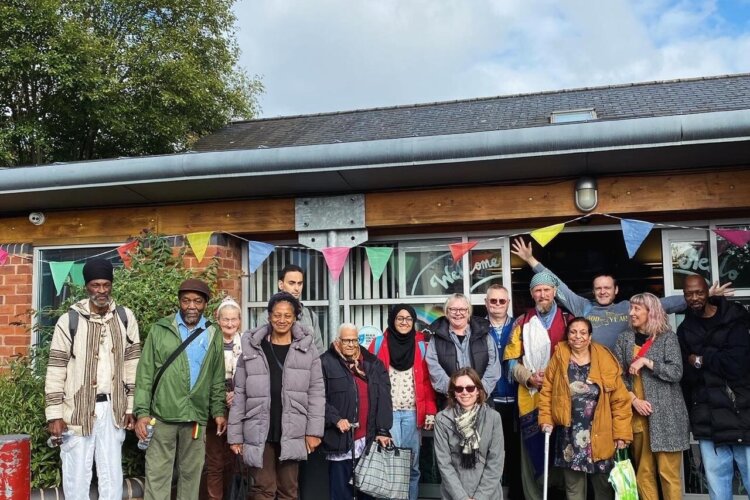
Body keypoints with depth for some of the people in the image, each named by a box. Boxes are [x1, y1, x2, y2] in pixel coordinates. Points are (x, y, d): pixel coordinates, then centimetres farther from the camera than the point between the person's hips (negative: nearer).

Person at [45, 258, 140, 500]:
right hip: (77, 409, -2)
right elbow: (56, 369, -4)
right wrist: (55, 414, -7)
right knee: (77, 475, 4)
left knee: (112, 474, 10)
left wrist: (131, 407, 4)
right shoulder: (69, 320, -5)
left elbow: (132, 364, 6)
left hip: (113, 408, 2)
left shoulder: (125, 318, 3)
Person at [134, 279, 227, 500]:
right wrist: (142, 411, -7)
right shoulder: (160, 329, 1)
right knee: (157, 474, 2)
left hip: (197, 417, 2)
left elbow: (217, 379, 11)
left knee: (192, 474, 11)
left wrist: (219, 410, 6)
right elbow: (145, 374, -1)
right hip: (162, 415, -2)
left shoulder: (214, 335, 7)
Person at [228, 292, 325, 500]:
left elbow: (316, 392, 1)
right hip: (259, 433, 0)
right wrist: (235, 434, 2)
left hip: (292, 433, 0)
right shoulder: (252, 348, 4)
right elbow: (239, 394, 5)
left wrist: (314, 430, -5)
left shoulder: (307, 348, 3)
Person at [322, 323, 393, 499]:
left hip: (369, 439, 3)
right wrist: (335, 419, -16)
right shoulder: (326, 363, -3)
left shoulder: (373, 363, 7)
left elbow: (384, 398, 4)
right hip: (340, 439, -3)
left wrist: (383, 430, -3)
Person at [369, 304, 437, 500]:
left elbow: (427, 381, 6)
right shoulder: (379, 343, 3)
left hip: (412, 412, 2)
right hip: (387, 412, -2)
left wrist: (431, 412, 1)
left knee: (412, 463, 7)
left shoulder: (420, 345, 7)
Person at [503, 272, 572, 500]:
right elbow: (512, 361, 7)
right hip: (531, 396, 0)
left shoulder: (569, 321, 9)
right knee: (533, 451, 4)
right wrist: (529, 377, -10)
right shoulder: (522, 323, 10)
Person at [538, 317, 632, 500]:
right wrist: (546, 419, -5)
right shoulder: (559, 358, 0)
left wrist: (621, 433, -6)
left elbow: (619, 400, -4)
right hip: (569, 435, 1)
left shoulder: (605, 361, -3)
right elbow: (547, 390, 4)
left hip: (600, 435, 0)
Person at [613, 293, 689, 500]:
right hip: (636, 413, 3)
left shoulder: (667, 337, 1)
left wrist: (646, 361, -15)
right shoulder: (624, 339, 8)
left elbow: (676, 372, -9)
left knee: (668, 471, -2)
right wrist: (634, 400, -8)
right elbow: (618, 376, 4)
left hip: (664, 413, -3)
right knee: (643, 470, 6)